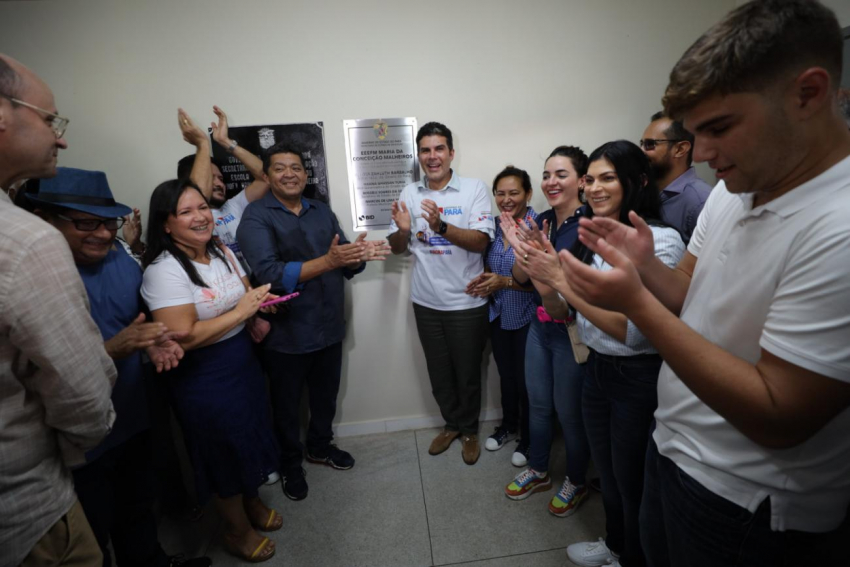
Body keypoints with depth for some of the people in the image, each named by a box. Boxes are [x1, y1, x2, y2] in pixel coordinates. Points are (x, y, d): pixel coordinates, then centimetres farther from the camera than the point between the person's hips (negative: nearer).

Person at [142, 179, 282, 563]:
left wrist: (257, 312, -7)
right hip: (204, 380, -7)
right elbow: (182, 337, -28)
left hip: (244, 364, 7)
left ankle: (252, 502, 51)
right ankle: (237, 530, 41)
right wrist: (241, 311, -22)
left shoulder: (223, 253, 1)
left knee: (251, 438, 23)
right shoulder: (164, 270, -21)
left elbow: (246, 298, 14)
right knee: (225, 454, 13)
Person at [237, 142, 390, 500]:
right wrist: (328, 261, -33)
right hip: (286, 335, -4)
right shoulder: (256, 216, -11)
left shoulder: (322, 212, 6)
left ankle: (320, 447, 49)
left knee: (326, 396, 22)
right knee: (287, 406, 16)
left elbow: (347, 266, 5)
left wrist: (361, 254, -18)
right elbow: (269, 274, -25)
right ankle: (291, 464, 41)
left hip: (329, 328, 5)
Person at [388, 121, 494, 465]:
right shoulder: (410, 194, 3)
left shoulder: (475, 189, -6)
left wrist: (442, 227, -31)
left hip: (466, 302, -3)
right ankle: (452, 424, 41)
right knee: (438, 372, 18)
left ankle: (470, 430, 37)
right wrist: (403, 230, -17)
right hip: (426, 301, 3)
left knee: (468, 372, 13)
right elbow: (397, 248, 5)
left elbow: (481, 242, -16)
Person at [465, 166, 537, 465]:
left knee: (526, 379, 9)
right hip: (499, 316, 6)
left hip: (528, 318, -6)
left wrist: (506, 282, -24)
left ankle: (529, 439, 33)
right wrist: (483, 281, -4)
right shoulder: (494, 228, 3)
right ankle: (508, 425, 44)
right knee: (505, 375, 21)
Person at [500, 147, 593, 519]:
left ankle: (577, 482, 37)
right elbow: (521, 277, 4)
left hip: (571, 332, -6)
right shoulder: (540, 221, 2)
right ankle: (538, 471, 42)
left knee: (569, 411, 11)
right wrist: (518, 246, -14)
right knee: (538, 403, 19)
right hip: (539, 326, 6)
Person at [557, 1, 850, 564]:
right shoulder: (735, 187, -2)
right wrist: (643, 266, -16)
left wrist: (636, 301, -29)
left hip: (746, 506, -7)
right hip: (673, 447, 7)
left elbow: (777, 419, -27)